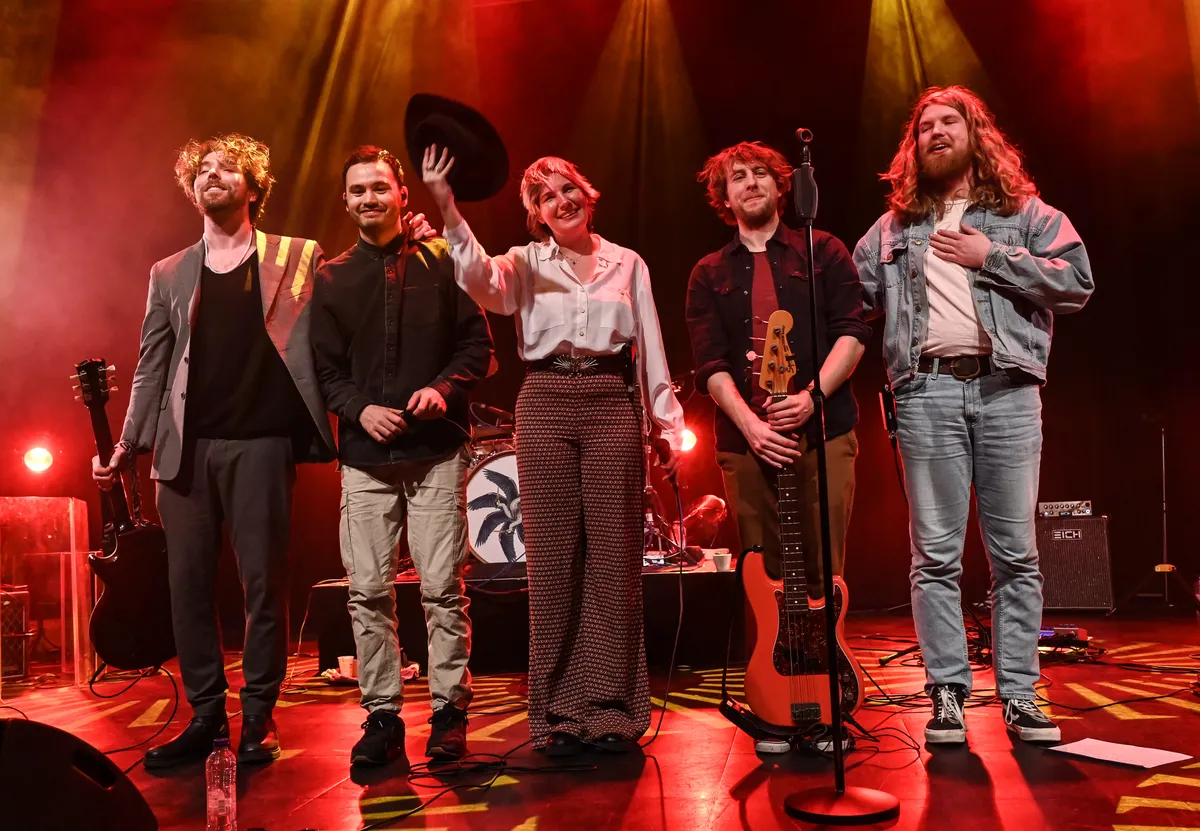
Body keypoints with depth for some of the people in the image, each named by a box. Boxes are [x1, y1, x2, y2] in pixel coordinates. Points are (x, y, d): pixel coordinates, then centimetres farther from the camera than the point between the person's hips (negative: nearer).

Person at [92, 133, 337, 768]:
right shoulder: (169, 274, 17)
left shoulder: (300, 259, 9)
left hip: (261, 442, -3)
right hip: (186, 447, 3)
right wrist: (127, 445, 7)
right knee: (188, 584, 4)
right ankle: (205, 716, 16)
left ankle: (258, 719, 11)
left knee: (264, 583, -1)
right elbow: (152, 368, 14)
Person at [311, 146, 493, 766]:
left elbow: (479, 344, 5)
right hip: (365, 457, 2)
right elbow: (325, 370, 10)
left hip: (437, 450, -2)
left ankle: (450, 712, 10)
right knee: (368, 591, 2)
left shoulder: (441, 262, 6)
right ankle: (382, 716, 14)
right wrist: (359, 410, -8)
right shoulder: (331, 278, 11)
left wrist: (445, 387, -12)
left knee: (443, 587, -2)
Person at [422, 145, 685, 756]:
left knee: (613, 557, 0)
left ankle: (612, 708, 9)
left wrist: (668, 425, 8)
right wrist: (449, 211, -28)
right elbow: (480, 276, -14)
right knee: (553, 558, 1)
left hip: (612, 407, 1)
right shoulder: (526, 264, 9)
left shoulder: (627, 265, 15)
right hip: (545, 407, -1)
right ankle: (558, 711, 11)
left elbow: (650, 350, 13)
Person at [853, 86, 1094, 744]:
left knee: (1015, 553, 1)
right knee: (935, 554, -1)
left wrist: (992, 258, -4)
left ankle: (1020, 697, 8)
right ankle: (947, 695, 6)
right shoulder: (892, 230, 18)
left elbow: (1078, 281, 2)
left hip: (1006, 391, -1)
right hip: (926, 393, 1)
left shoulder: (1024, 212, 13)